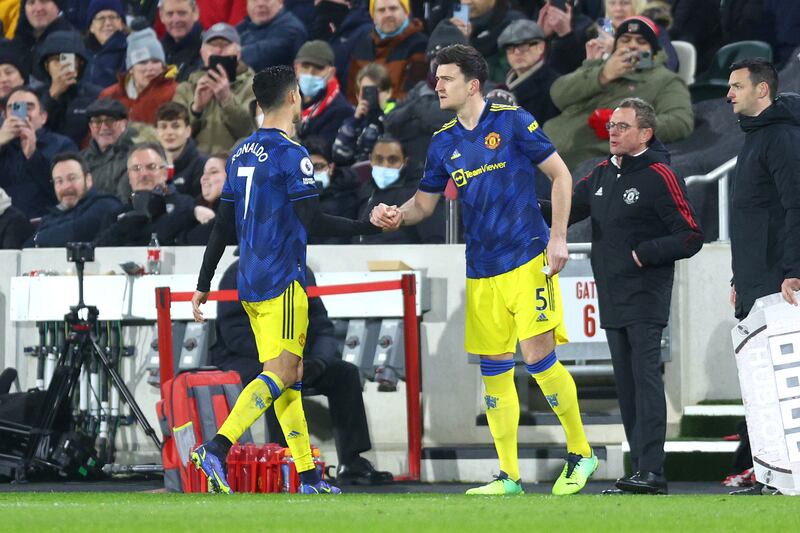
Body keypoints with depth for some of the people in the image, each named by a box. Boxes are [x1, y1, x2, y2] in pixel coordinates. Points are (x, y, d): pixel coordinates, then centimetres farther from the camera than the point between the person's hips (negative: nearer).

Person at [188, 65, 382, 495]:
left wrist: (204, 285, 18)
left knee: (290, 375, 10)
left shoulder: (241, 154, 13)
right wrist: (369, 226, -8)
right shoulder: (292, 155, -11)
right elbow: (313, 222, -16)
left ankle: (308, 476, 10)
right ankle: (216, 450, -25)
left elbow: (223, 225, 15)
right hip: (282, 281, -8)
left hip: (249, 282, 8)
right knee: (280, 373, -11)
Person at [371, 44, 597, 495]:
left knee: (538, 356, -11)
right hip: (482, 272, 6)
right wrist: (396, 216, -6)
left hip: (528, 260, -5)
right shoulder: (444, 142, 9)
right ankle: (509, 477, 9)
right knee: (494, 370, 4)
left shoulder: (512, 121, -6)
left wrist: (558, 237, -9)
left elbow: (561, 175, -2)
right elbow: (425, 203, 17)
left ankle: (581, 453, 6)